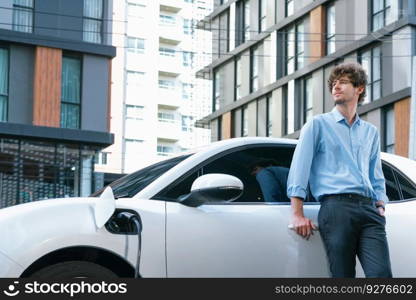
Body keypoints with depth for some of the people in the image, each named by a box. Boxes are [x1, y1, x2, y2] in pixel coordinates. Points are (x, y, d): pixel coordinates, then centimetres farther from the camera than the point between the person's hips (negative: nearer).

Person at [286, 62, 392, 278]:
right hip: (336, 207, -3)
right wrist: (297, 214, -7)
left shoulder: (371, 132, 24)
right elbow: (299, 168, 3)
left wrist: (380, 205, 9)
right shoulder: (318, 125, 11)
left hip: (368, 209, 4)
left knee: (381, 274, -13)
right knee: (343, 276, -8)